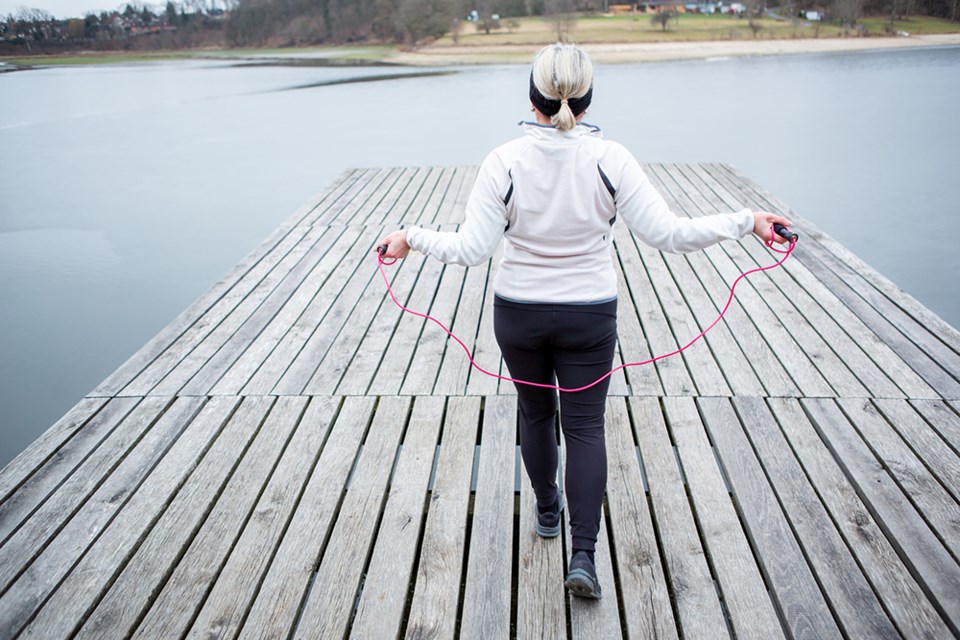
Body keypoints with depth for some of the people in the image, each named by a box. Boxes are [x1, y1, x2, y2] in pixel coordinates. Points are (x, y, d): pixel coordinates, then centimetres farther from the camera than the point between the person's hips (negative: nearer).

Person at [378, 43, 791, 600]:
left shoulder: (505, 162, -14)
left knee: (536, 413, 22)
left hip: (518, 316, 1)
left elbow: (470, 250, -15)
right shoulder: (611, 160, -14)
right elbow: (669, 233, -16)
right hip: (590, 319, -1)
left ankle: (548, 511, 42)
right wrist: (745, 221, -5)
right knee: (585, 426, 9)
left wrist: (412, 237, 0)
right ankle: (584, 555, 3)